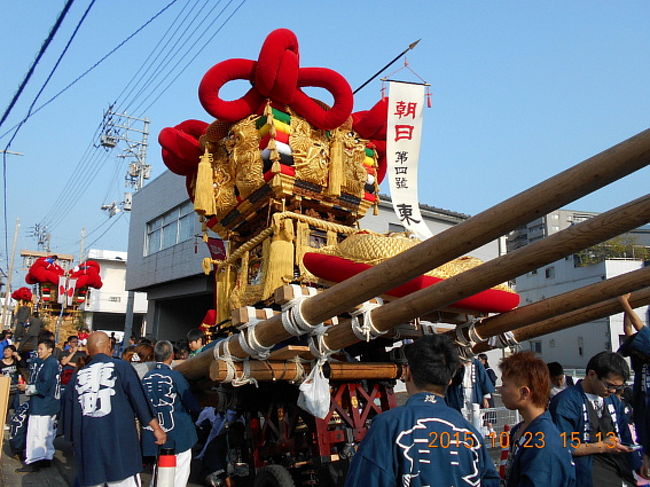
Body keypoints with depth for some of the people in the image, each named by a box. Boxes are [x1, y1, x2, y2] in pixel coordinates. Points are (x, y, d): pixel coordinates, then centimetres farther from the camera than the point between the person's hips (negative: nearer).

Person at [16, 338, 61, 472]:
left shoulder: (50, 363, -17)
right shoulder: (53, 363, 14)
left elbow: (44, 386, -21)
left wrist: (27, 388, -10)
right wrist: (28, 386, 8)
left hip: (42, 405, -10)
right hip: (49, 405, 10)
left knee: (36, 433, -4)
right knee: (47, 433, 16)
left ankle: (34, 462, 1)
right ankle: (47, 458, 24)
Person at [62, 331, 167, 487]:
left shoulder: (77, 376, 10)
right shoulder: (121, 367, 0)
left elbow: (68, 414, 16)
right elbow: (140, 400, -1)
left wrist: (75, 440, 30)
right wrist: (156, 428, 6)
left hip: (87, 450, 4)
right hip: (119, 444, -4)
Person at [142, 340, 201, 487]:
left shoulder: (146, 377, 1)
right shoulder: (175, 376, -14)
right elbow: (192, 404, -9)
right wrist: (196, 410, 12)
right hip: (178, 435, -5)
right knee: (179, 475, 5)